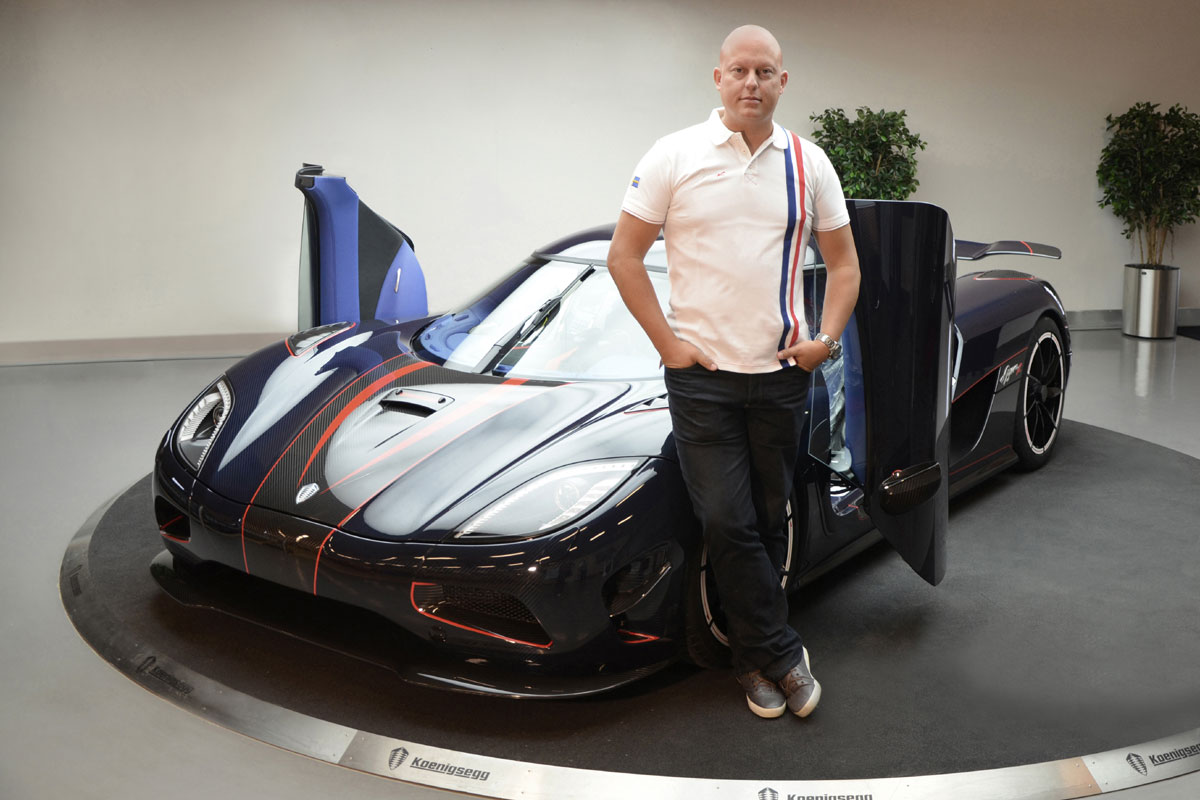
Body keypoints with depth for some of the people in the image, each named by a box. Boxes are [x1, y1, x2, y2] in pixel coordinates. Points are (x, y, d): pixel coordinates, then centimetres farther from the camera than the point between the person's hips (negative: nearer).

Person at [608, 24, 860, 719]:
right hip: (701, 372, -2)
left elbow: (844, 262, 14)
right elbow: (624, 256, 0)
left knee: (769, 520, 10)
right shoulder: (674, 157, -1)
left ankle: (756, 659, 25)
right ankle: (784, 654, 11)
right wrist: (667, 343, -6)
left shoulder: (808, 164, 7)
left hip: (782, 372, 3)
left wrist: (828, 337, 0)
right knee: (728, 522, -5)